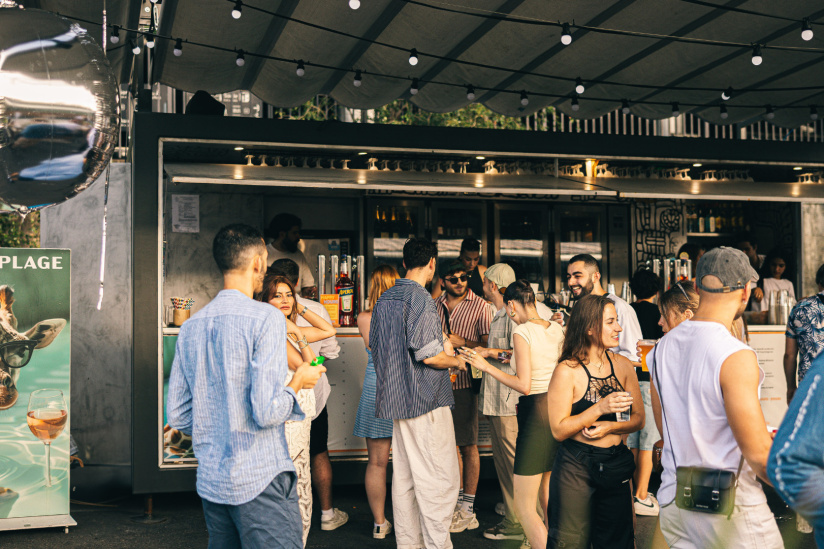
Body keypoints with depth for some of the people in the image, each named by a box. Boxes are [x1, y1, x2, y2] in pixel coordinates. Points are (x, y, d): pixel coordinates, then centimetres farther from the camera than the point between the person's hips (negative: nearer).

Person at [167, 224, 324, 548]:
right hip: (260, 480, -7)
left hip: (210, 481, 7)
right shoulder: (265, 318, -14)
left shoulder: (191, 326, 7)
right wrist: (298, 381, -2)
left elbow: (178, 417, 9)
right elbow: (267, 412, -20)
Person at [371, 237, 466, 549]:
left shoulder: (384, 300, 11)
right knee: (439, 479, -2)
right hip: (427, 400, -9)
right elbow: (430, 355, -20)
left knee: (403, 476, 12)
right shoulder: (420, 299, -15)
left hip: (396, 400, 9)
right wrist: (456, 361, 1)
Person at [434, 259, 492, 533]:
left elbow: (489, 344, -7)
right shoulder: (434, 306, 11)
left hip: (465, 382, -5)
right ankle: (455, 499, 24)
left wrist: (461, 342, -16)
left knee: (468, 446, 1)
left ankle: (467, 510, 8)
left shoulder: (480, 306, -3)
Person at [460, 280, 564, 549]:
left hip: (536, 414, -8)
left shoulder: (522, 332, -14)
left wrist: (486, 366, -12)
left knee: (524, 507, 0)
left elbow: (524, 385, -19)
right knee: (546, 493, 24)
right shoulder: (557, 329, 7)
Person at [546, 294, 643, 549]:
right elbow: (559, 430, -14)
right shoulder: (567, 371, -11)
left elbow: (638, 418, 7)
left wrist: (609, 427, -12)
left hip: (615, 465, 5)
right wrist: (600, 408, -23)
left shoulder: (623, 366, 3)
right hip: (575, 468, -4)